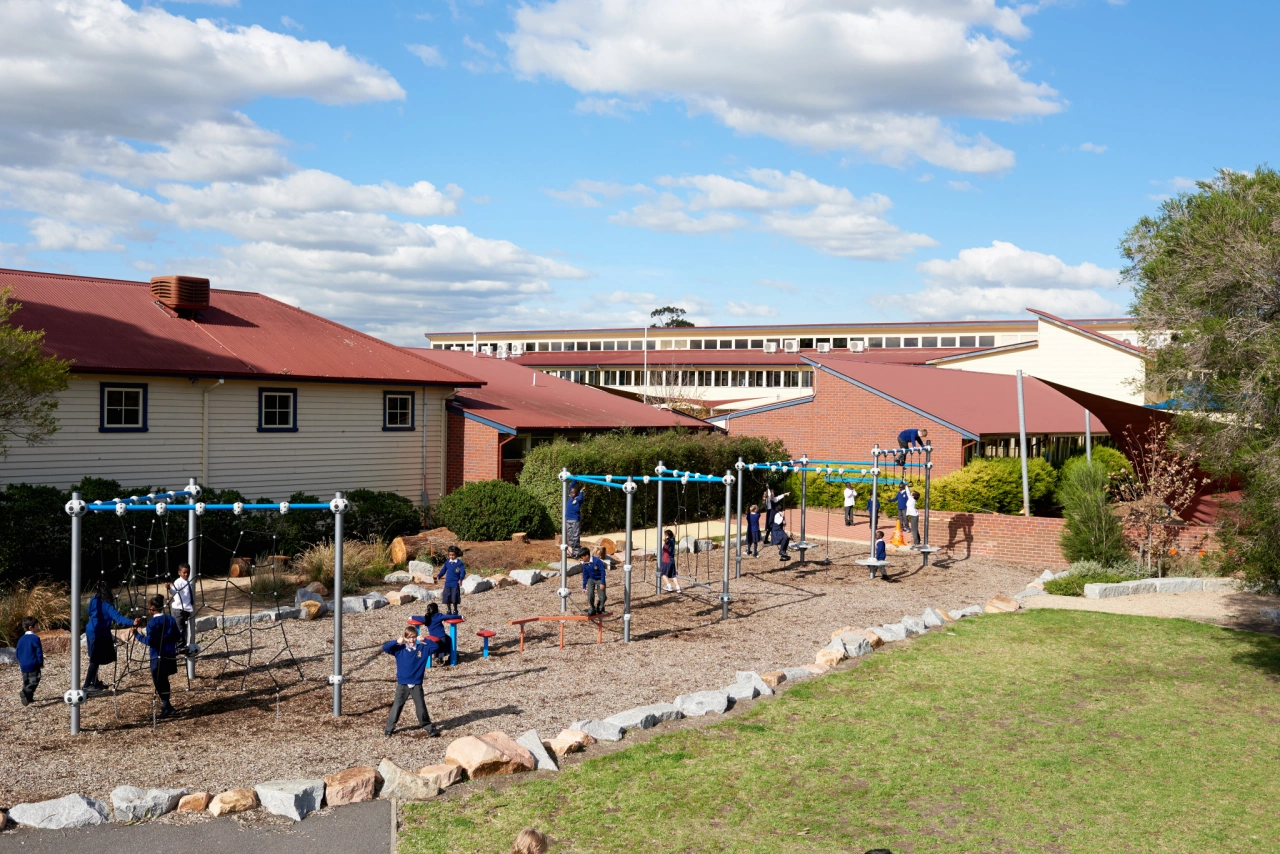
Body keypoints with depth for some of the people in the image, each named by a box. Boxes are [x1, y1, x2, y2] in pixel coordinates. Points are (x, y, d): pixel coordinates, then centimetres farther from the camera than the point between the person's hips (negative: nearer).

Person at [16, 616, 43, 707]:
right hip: (33, 665, -7)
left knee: (26, 682, 18)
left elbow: (17, 652, 14)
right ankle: (25, 692, -29)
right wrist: (41, 663, -1)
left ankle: (28, 697, 19)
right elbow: (39, 652, -12)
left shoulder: (21, 639, 8)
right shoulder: (35, 638, -12)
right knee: (34, 681, -7)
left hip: (23, 665, 7)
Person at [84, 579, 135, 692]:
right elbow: (118, 617, -35)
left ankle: (95, 683, 28)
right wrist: (132, 622, -46)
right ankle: (86, 686, 0)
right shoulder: (107, 605, -23)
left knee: (95, 659, 18)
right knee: (95, 660, -2)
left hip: (91, 631, 8)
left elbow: (89, 612, 16)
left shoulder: (94, 600, -1)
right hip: (98, 634, -8)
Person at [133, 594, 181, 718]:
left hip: (158, 657, -7)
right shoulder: (171, 619, 6)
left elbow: (149, 641, -16)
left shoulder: (152, 623, -13)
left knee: (159, 682, -1)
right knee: (164, 681, 22)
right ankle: (166, 705, 32)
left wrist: (138, 634, -4)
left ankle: (168, 708, -7)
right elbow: (178, 637, 9)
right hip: (171, 656, 7)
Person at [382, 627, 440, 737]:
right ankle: (389, 728, 13)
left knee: (421, 706, 6)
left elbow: (435, 647, -8)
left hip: (417, 685, 0)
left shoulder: (423, 648, -2)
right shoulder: (399, 649, -3)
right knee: (396, 706, 4)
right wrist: (397, 642, -20)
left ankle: (429, 727, 17)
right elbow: (385, 648, -10)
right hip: (402, 684, 0)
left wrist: (425, 640, -18)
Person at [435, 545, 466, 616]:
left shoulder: (459, 563, -5)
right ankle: (449, 611, 18)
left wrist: (461, 579, -27)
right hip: (447, 584, 4)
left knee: (454, 599, -1)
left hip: (455, 584, -4)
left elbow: (463, 572, -11)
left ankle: (455, 611, 12)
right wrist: (439, 576, -4)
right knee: (447, 598, 5)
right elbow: (443, 570, 13)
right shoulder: (447, 562, 8)